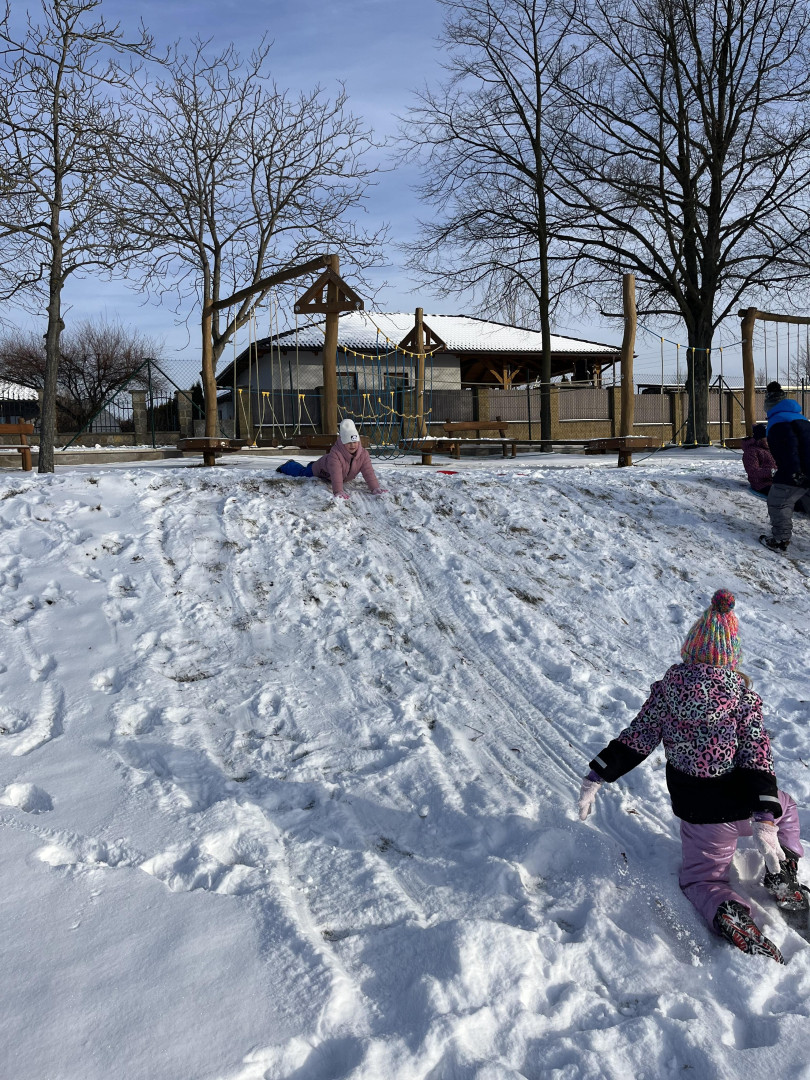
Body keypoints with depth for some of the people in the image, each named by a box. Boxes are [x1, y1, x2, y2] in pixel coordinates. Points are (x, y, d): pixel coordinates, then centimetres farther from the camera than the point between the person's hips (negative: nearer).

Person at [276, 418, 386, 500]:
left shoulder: (363, 454, -32)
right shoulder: (335, 453, -46)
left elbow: (368, 472, -40)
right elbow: (336, 474, -56)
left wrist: (375, 488, -53)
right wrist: (338, 491, -67)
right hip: (320, 471, -5)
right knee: (302, 472, 23)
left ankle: (313, 465, 61)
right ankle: (289, 465, 53)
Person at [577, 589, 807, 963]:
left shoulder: (667, 689, -12)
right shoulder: (743, 696, -14)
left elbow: (636, 739, -9)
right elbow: (757, 758, -19)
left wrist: (596, 777, 0)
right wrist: (764, 820, -19)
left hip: (699, 811, 0)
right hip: (742, 805, 0)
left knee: (701, 878, 21)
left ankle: (729, 914, -12)